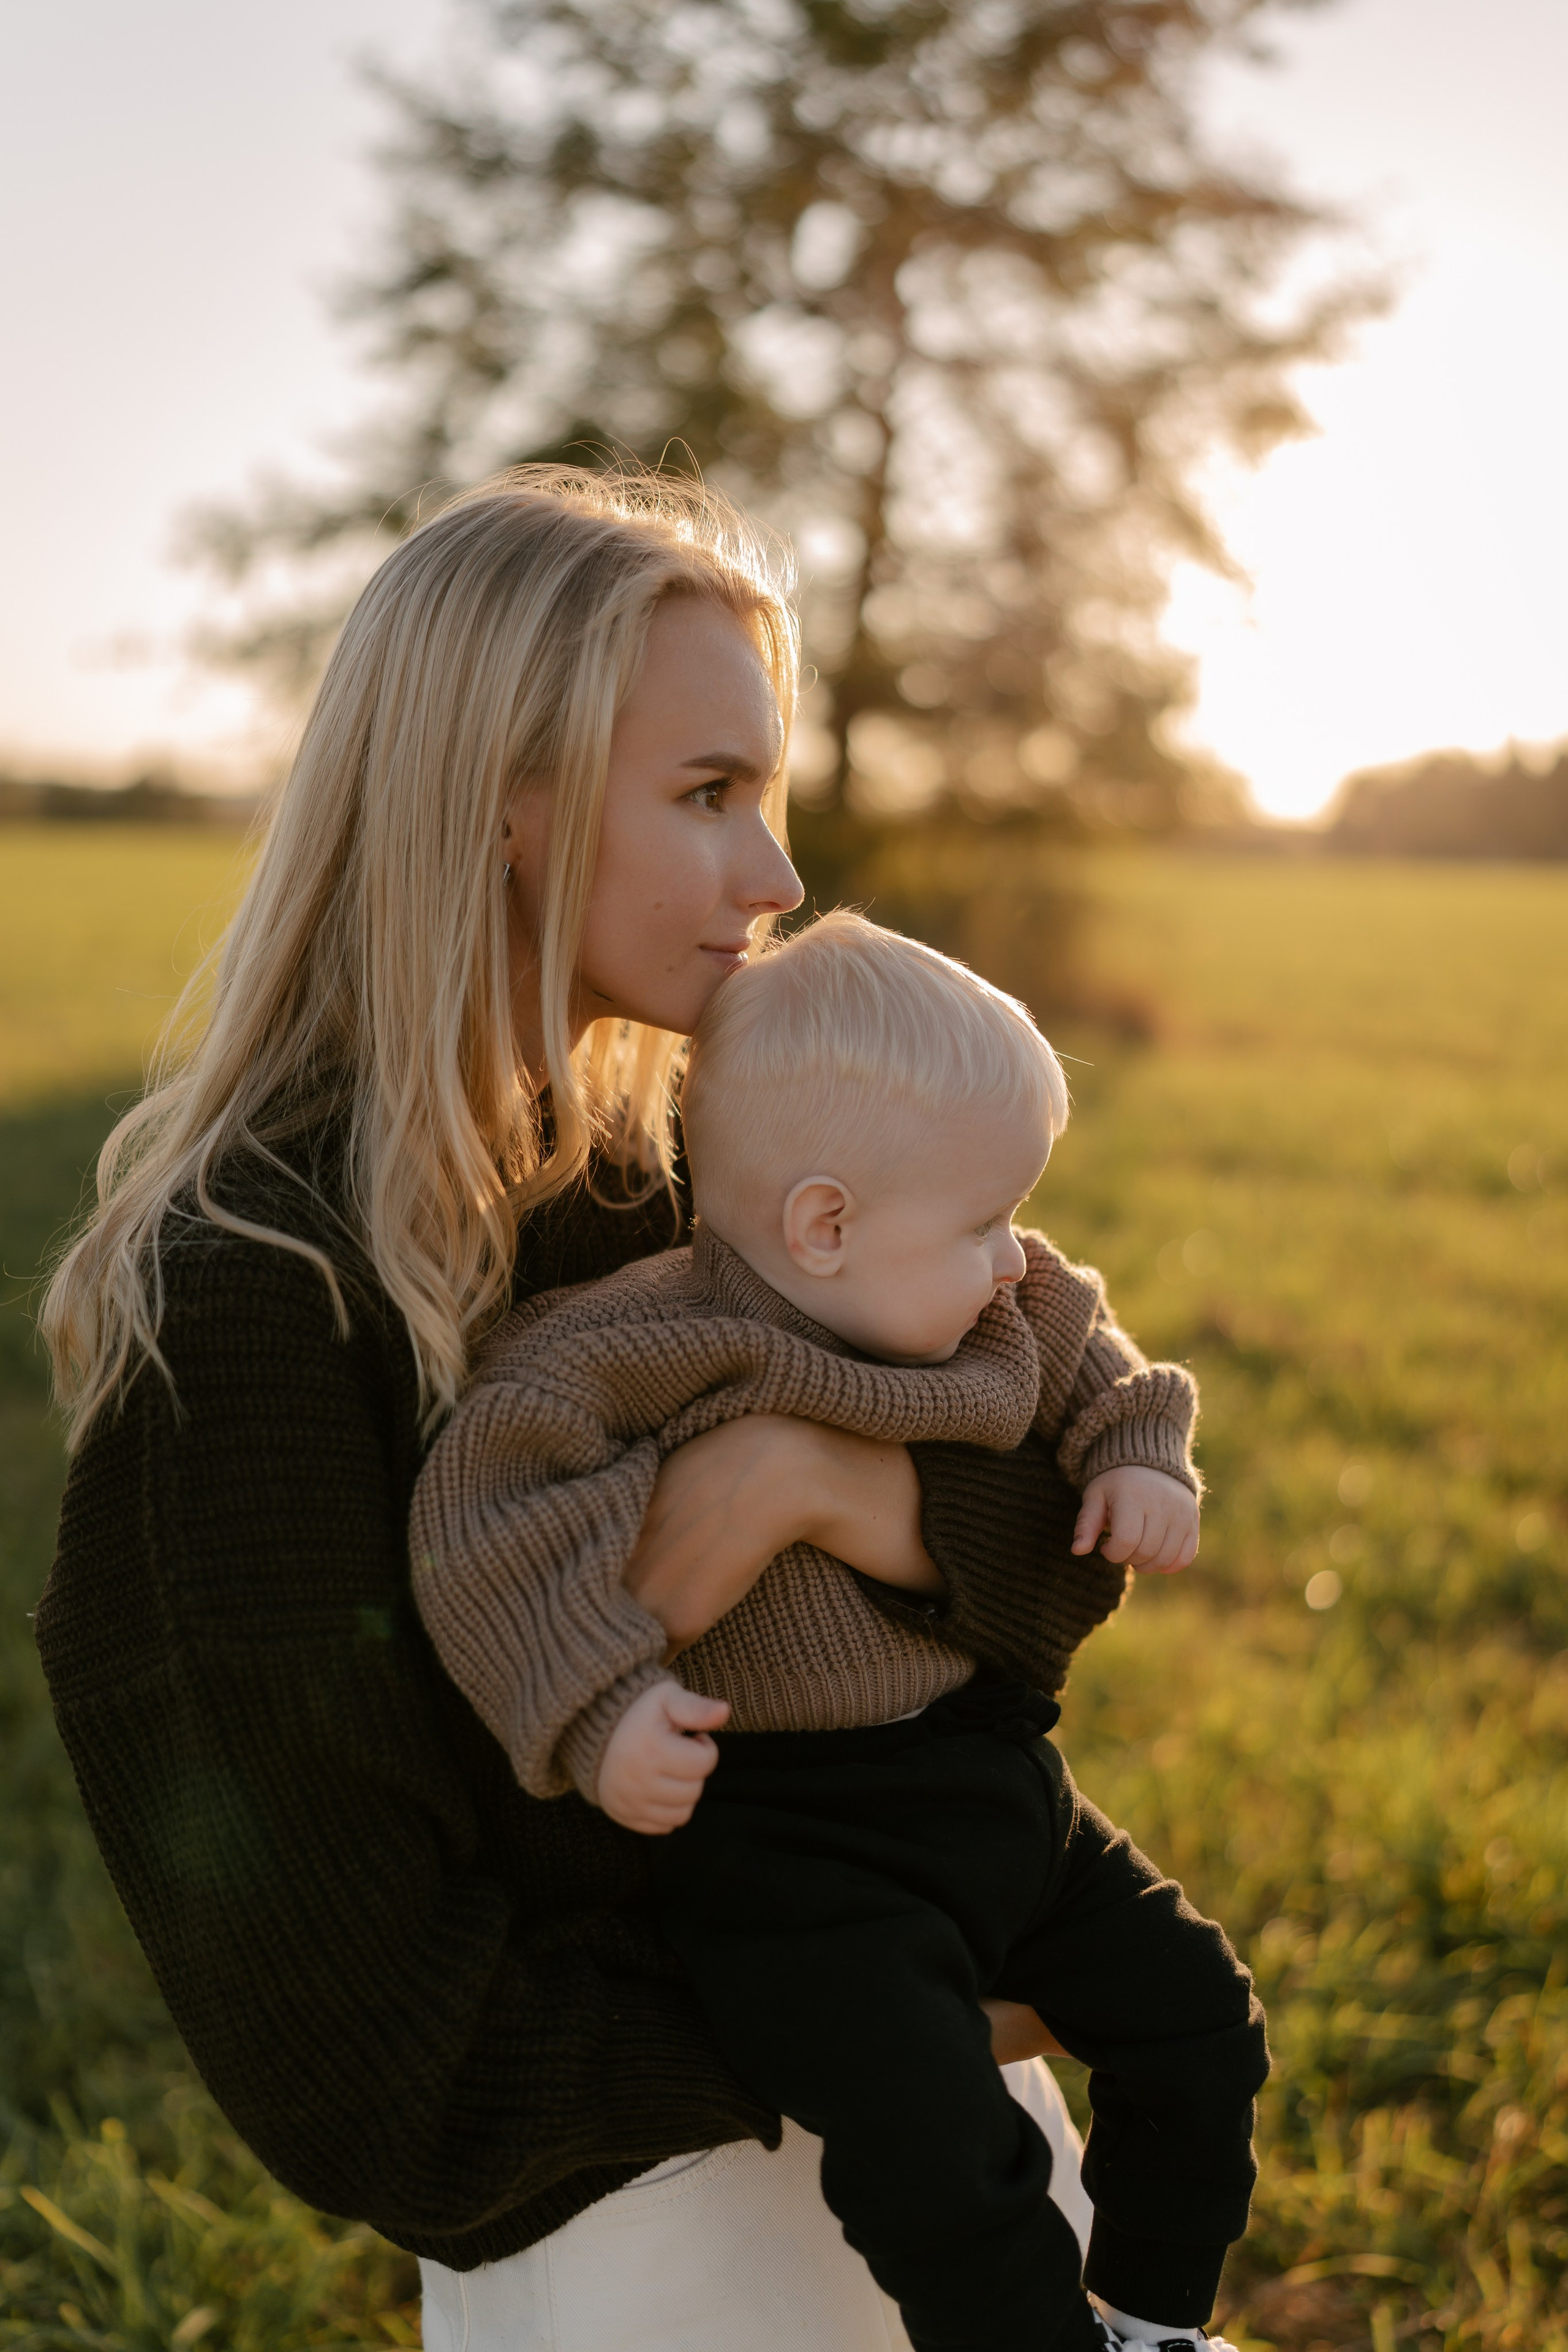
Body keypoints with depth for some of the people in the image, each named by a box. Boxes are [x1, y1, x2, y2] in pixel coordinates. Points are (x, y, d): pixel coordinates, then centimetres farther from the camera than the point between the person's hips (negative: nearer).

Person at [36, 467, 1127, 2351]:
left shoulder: (660, 1186, -2)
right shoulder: (249, 1302, -22)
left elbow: (1069, 1531, -7)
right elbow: (352, 2036, -20)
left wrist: (819, 1476, -25)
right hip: (625, 2197, -5)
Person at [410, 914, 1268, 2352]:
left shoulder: (1014, 1318, 3)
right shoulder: (666, 1350, -22)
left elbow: (1085, 1364, 23)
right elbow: (492, 1507, -27)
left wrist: (1139, 1458, 4)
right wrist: (599, 1704, -34)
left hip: (996, 1776, 8)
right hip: (793, 1842, -8)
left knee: (1195, 2012, 13)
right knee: (938, 2152, -22)